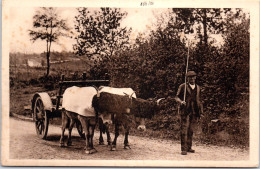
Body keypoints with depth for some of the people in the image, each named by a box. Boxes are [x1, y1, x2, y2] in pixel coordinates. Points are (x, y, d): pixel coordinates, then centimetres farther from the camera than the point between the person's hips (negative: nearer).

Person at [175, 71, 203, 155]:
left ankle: (189, 147, 18)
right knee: (184, 129, -8)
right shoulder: (183, 86, 2)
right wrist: (181, 101, -20)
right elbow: (177, 97, 1)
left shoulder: (198, 88, 16)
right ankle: (184, 149, -7)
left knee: (191, 130, 8)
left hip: (194, 111, 4)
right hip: (185, 111, -4)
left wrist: (201, 111, 15)